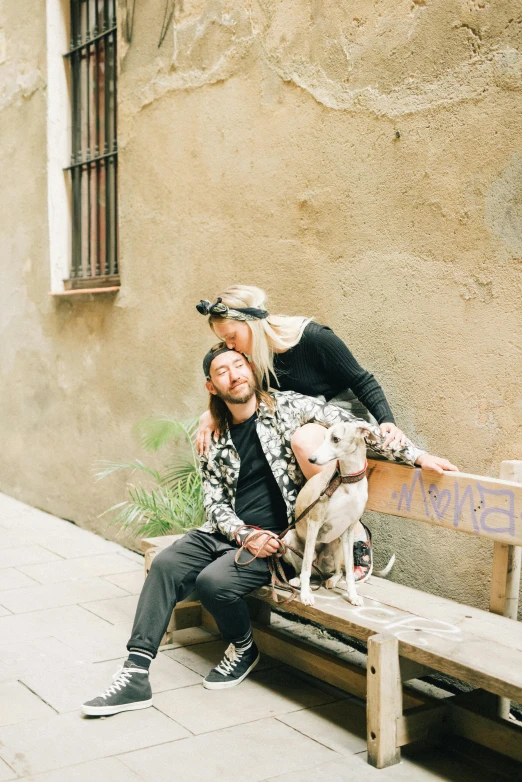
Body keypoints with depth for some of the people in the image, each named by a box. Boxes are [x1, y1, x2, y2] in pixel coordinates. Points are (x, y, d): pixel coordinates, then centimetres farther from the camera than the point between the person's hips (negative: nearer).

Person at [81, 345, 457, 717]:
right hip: (228, 532, 5)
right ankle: (136, 674, -14)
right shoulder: (216, 439, 11)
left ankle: (243, 649, 6)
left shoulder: (289, 407, -3)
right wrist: (245, 535, -13)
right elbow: (214, 502, 8)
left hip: (277, 538, -5)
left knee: (214, 581, -27)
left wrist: (416, 455, -14)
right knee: (165, 565, -16)